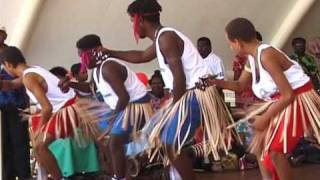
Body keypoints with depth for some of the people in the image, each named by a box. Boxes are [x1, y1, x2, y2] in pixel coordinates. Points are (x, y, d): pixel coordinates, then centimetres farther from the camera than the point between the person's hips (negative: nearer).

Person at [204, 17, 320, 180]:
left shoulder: (266, 55, -26)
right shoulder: (252, 58, 2)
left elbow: (288, 95, -26)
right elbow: (240, 85, 19)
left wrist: (264, 118, -19)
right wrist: (216, 82, 3)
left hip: (297, 101, -9)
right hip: (282, 101, 9)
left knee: (275, 151, -14)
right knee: (260, 144, 11)